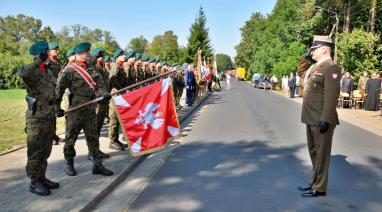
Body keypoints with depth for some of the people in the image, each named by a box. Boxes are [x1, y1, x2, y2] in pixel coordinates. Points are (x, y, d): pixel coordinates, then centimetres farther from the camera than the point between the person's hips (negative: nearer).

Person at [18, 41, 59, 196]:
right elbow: (22, 73, -37)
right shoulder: (30, 71, -11)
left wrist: (55, 111, 21)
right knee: (35, 152, 2)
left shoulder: (49, 72, 12)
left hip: (50, 117, 7)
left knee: (46, 151, 15)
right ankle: (34, 183, 12)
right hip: (36, 118, -7)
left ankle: (42, 177, 27)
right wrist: (39, 61, -29)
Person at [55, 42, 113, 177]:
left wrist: (104, 94, -18)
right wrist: (57, 107, -8)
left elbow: (99, 83, 2)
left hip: (91, 110, 6)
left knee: (93, 137, 9)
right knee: (71, 138, 7)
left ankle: (97, 165, 16)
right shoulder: (69, 70, -6)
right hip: (75, 110, -5)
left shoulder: (91, 70, 12)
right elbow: (59, 89, -6)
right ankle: (69, 164, 25)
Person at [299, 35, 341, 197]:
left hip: (321, 120, -9)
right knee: (314, 152, 19)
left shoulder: (331, 68, -14)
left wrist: (325, 120, -24)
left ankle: (319, 188, 15)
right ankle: (314, 182, 33)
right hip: (311, 119, 9)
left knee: (321, 154, 3)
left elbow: (331, 96, -21)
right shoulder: (316, 67, 15)